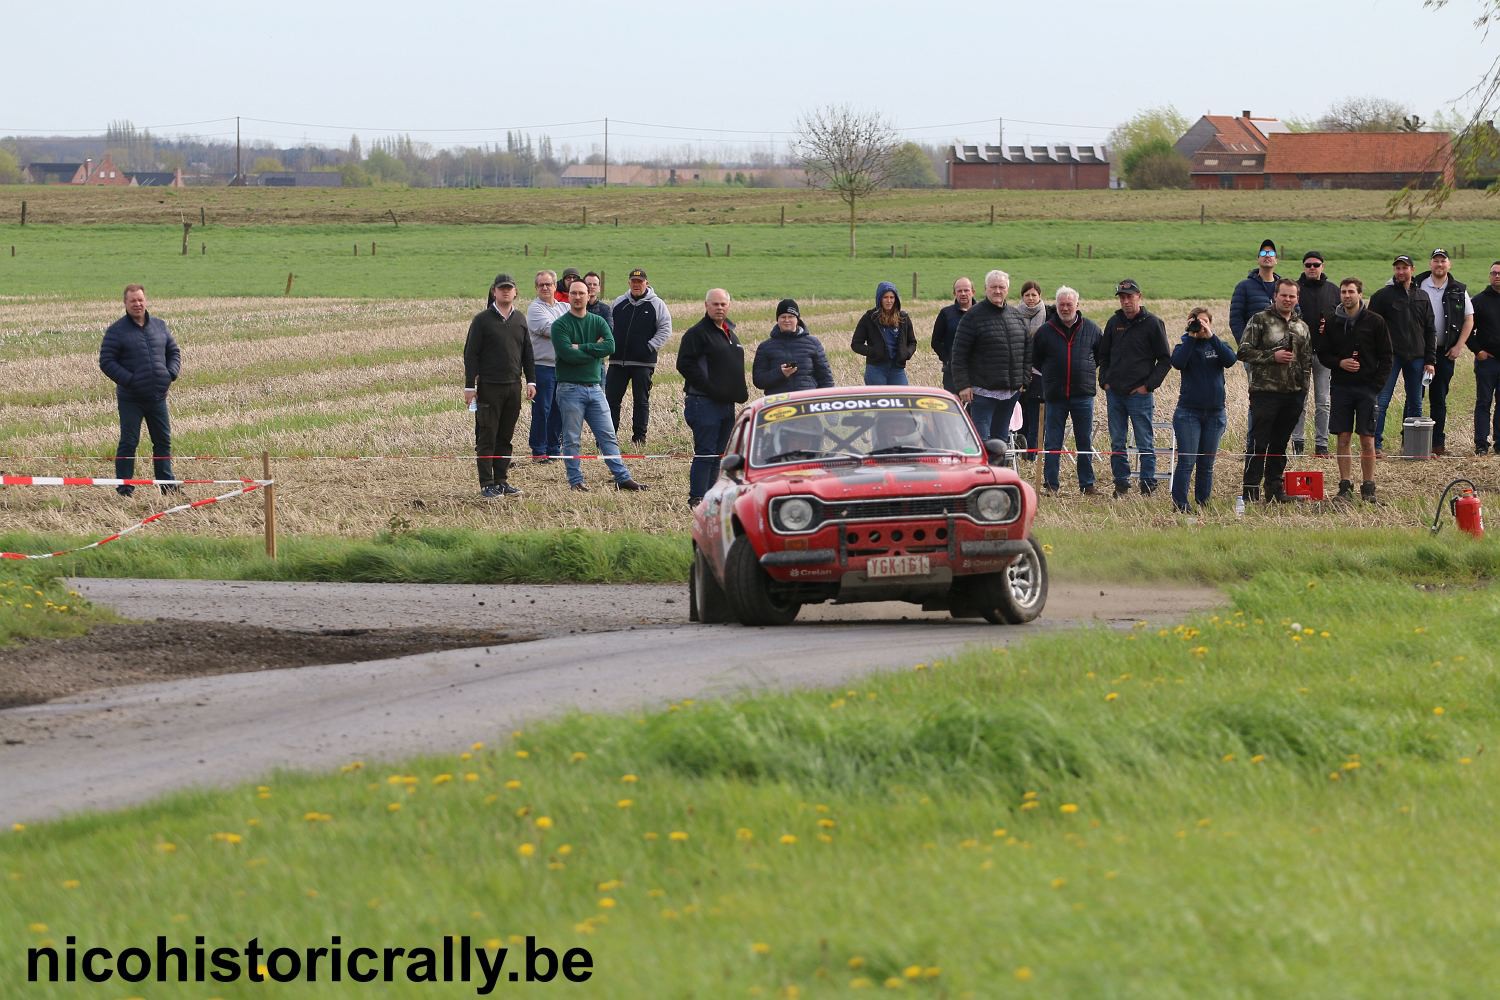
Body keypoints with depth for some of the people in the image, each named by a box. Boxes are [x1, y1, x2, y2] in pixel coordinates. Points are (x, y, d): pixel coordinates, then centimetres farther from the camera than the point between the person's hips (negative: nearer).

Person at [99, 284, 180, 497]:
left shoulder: (159, 326, 9)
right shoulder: (117, 331, -6)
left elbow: (174, 351, 19)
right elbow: (106, 361, -8)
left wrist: (172, 373, 0)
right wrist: (128, 379, -17)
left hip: (157, 397, 5)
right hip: (131, 399, -5)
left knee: (163, 440, 11)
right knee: (129, 442, -3)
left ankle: (167, 483, 21)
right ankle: (124, 487, 3)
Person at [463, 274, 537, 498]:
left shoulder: (520, 319, 12)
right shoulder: (482, 320, -4)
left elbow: (527, 352, 18)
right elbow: (470, 354, -5)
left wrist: (530, 381, 11)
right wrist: (469, 386, -10)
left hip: (513, 387, 5)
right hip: (489, 386, -5)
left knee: (505, 437, 9)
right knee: (487, 438, -3)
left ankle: (501, 481, 15)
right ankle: (487, 485, -1)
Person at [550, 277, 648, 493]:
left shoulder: (598, 322, 10)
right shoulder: (560, 325, -4)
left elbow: (610, 345, -7)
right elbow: (568, 354, -18)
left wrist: (581, 348, -14)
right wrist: (595, 350, -8)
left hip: (594, 386, 4)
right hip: (570, 388, -4)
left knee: (608, 435, 4)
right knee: (571, 439, 1)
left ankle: (622, 477, 5)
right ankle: (575, 481, 7)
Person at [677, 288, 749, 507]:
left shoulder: (730, 333, 18)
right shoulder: (697, 333, -9)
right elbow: (685, 365, -16)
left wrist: (741, 390, 12)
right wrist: (710, 388, -19)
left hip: (726, 404, 8)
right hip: (704, 404, -8)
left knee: (718, 454, 10)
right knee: (705, 453, -9)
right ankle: (697, 499, -6)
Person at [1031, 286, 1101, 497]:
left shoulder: (1090, 329, 2)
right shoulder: (1045, 331, 0)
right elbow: (1035, 360, 10)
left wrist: (1088, 372, 11)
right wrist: (1052, 374, 5)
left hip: (1083, 394, 1)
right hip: (1055, 396, -1)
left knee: (1085, 442, 5)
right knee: (1052, 443, 2)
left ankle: (1087, 484, 13)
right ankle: (1050, 485, 8)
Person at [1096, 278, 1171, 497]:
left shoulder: (1153, 323, -4)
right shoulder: (1114, 322, 10)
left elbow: (1165, 359, -2)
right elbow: (1103, 354, 21)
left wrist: (1148, 385, -8)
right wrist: (1104, 381, 7)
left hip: (1140, 394, -5)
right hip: (1114, 393, 5)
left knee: (1145, 444, -1)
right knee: (1116, 443, 7)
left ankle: (1148, 486, 3)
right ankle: (1121, 485, 14)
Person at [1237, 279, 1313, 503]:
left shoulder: (1301, 327, 15)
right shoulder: (1260, 320, -2)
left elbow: (1307, 360, 22)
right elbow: (1244, 352, -7)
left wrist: (1304, 388, 14)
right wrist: (1272, 357, -14)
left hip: (1293, 393, 5)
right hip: (1265, 390, -5)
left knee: (1280, 442, 10)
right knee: (1259, 441, -6)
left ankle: (1275, 486, 17)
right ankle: (1251, 488, -3)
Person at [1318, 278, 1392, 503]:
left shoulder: (1374, 322, 0)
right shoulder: (1333, 323, 6)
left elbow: (1385, 357, 2)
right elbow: (1323, 354, 11)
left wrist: (1377, 385, -8)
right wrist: (1339, 363, -10)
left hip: (1367, 388, -2)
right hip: (1341, 387, 2)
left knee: (1367, 440, -2)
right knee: (1343, 439, 2)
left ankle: (1368, 488, 5)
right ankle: (1345, 486, 8)